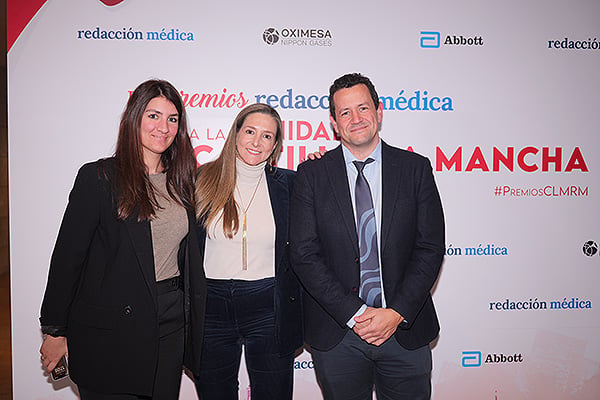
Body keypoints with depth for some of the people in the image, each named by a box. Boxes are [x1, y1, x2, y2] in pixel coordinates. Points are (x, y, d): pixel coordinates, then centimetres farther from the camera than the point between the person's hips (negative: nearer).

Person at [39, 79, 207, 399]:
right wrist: (55, 331, -5)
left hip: (170, 323, 5)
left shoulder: (182, 181, 7)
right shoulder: (99, 177, -8)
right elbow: (68, 255, -7)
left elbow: (190, 256, 14)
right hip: (109, 331, -4)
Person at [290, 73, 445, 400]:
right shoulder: (312, 174, -1)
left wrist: (396, 313, -12)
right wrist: (354, 313, -12)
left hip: (406, 329, 1)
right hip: (337, 334, 0)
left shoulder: (415, 169, 1)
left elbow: (430, 248, -2)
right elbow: (304, 254, -6)